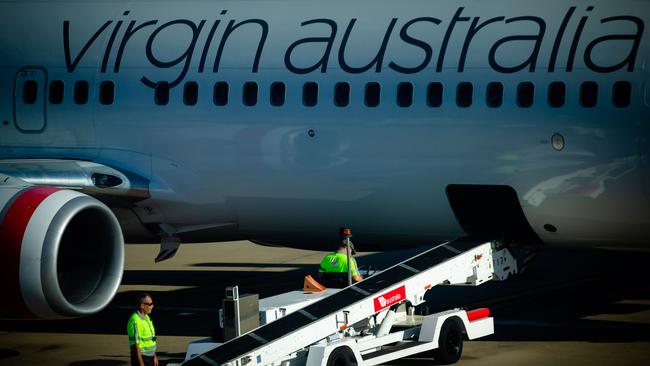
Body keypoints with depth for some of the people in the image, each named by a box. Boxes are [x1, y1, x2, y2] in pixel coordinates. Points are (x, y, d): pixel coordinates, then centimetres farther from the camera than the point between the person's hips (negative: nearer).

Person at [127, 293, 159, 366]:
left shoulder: (146, 318, 10)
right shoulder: (135, 321, -20)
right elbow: (136, 344, -21)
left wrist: (154, 356, 19)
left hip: (150, 357, 9)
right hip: (141, 357, -9)